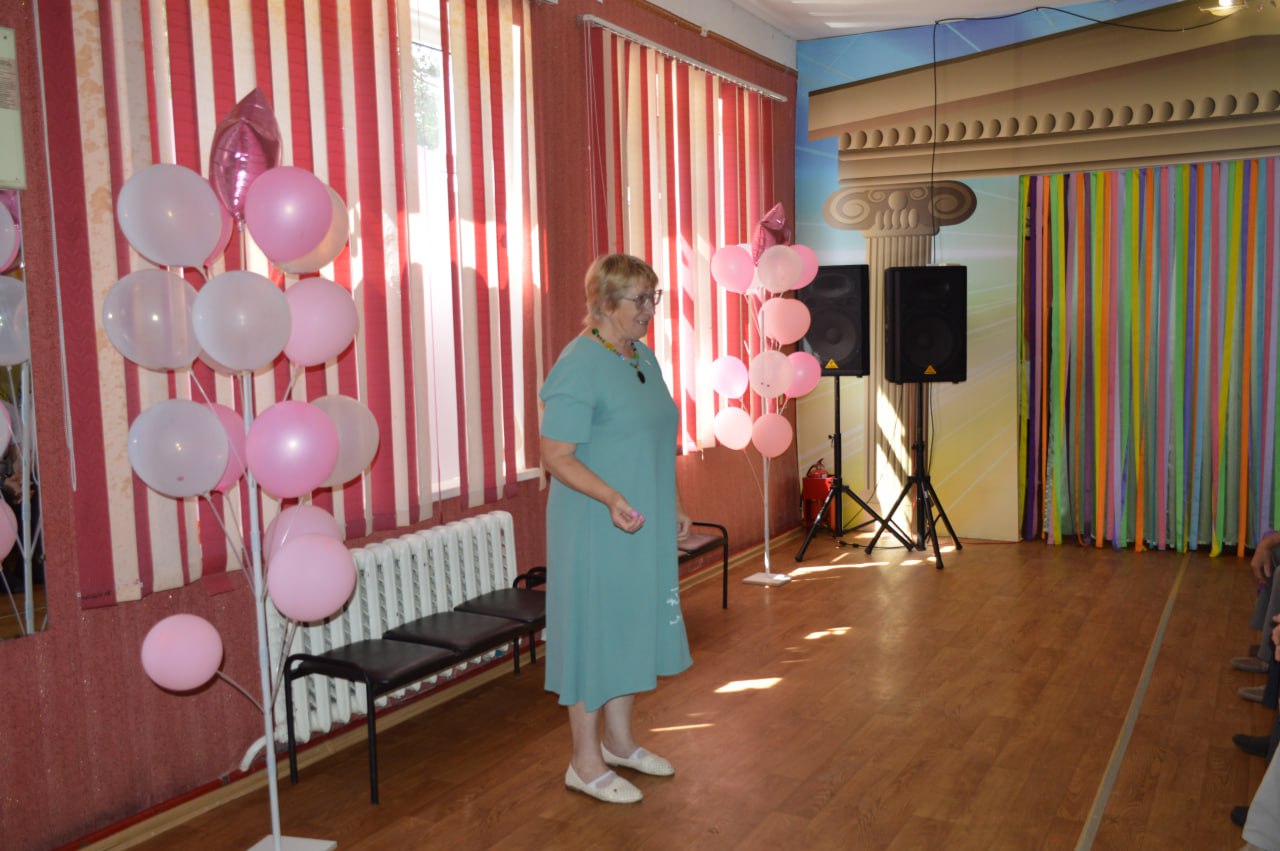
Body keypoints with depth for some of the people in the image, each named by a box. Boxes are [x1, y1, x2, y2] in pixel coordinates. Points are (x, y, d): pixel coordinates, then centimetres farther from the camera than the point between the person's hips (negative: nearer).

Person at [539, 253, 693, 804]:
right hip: (595, 531, -9)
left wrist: (672, 506, 18)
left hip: (644, 530, 9)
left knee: (634, 631, 17)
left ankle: (618, 741, 35)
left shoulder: (643, 356, 10)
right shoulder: (579, 365, -18)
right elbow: (557, 456, -20)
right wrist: (613, 498, -33)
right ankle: (586, 764, 18)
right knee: (596, 634, 2)